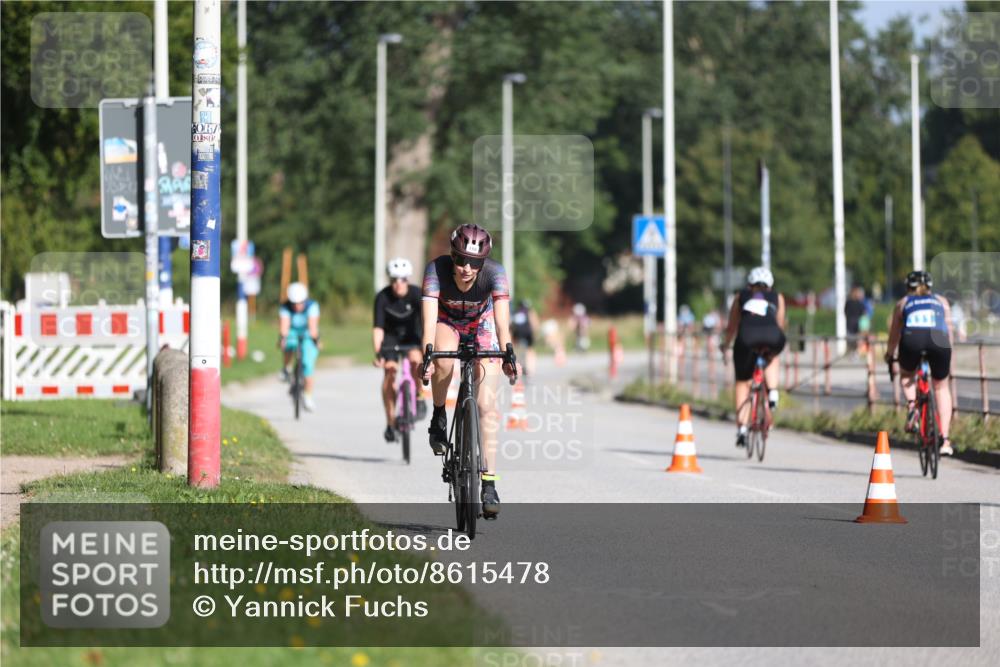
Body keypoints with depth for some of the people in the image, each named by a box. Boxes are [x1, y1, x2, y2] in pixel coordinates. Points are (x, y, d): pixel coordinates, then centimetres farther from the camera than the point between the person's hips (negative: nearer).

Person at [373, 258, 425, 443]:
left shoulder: (416, 294, -25)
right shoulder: (382, 297, -23)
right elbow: (378, 328, -27)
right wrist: (377, 353, -40)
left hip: (412, 334, 0)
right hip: (391, 335, 0)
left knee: (415, 359, -30)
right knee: (389, 370, -18)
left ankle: (419, 399, -5)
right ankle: (390, 423, -11)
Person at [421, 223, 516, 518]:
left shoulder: (494, 272, -32)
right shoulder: (437, 269, -32)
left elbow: (502, 317, -41)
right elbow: (430, 316, -40)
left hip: (481, 325, 0)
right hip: (447, 323, 0)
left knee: (487, 403, -13)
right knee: (444, 360, -37)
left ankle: (489, 484, -11)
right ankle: (439, 416, -7)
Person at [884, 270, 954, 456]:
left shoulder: (903, 303, 29)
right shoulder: (941, 302, 32)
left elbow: (894, 334, 34)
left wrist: (889, 355, 50)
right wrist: (949, 361, 48)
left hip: (912, 338, -1)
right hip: (939, 340, 1)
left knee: (906, 375, 30)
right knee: (941, 387, 19)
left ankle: (911, 403, -1)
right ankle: (945, 440, 11)